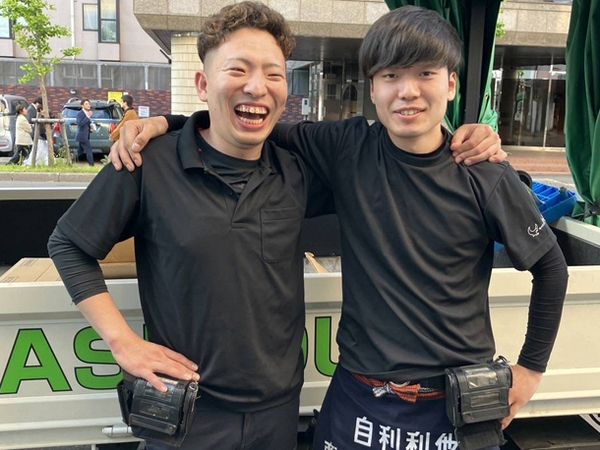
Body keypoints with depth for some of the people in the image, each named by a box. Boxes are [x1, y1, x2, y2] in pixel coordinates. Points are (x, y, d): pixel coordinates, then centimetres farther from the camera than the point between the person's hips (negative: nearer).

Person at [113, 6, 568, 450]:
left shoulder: (486, 177, -12)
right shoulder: (346, 149, -10)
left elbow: (550, 266, 2)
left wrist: (532, 367, 6)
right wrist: (165, 123, -11)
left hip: (461, 404, 0)